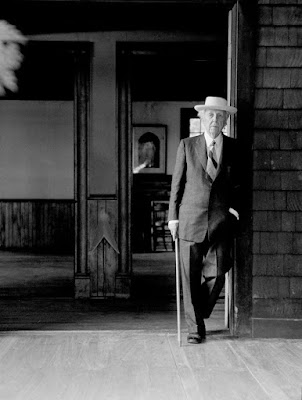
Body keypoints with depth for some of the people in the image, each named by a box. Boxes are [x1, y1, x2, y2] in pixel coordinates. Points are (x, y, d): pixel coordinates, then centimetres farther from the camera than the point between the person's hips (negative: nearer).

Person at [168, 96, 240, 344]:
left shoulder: (235, 149, 6)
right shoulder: (187, 146, 5)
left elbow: (240, 184, 15)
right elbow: (177, 183, 7)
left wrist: (235, 207, 2)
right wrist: (173, 216, 3)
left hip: (221, 221, 1)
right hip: (191, 219, -1)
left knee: (216, 275, -1)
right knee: (190, 277, 1)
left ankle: (200, 315, 26)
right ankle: (195, 328, 13)